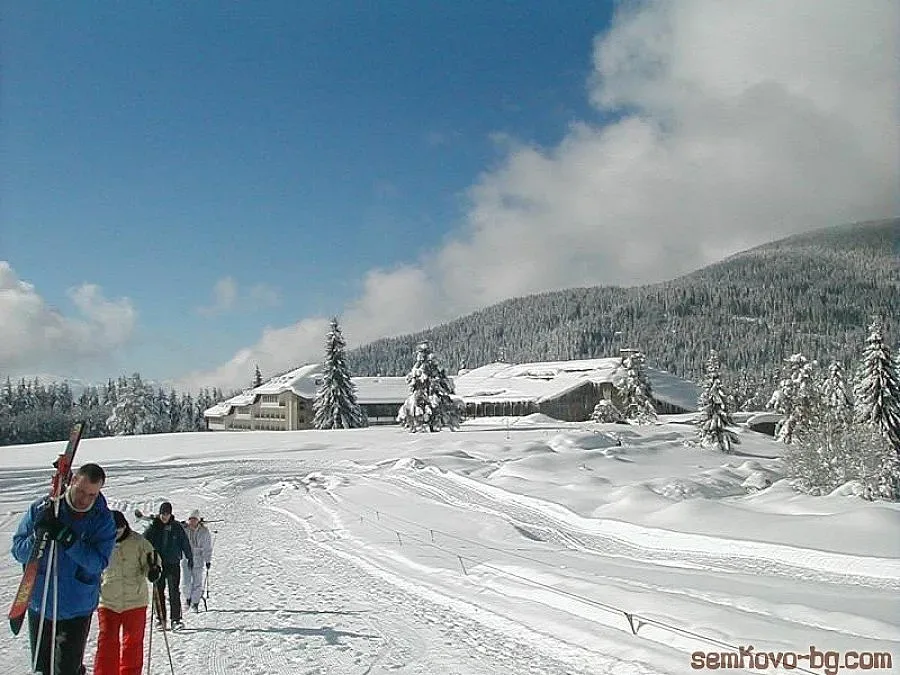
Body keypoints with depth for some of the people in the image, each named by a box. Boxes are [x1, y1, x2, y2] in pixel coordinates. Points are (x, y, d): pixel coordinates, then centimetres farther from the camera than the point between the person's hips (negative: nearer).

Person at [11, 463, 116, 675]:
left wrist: (68, 539, -31)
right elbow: (18, 551, -4)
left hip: (77, 609, -2)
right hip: (40, 604, 2)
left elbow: (98, 562, -19)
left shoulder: (103, 520, -9)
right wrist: (37, 537, -26)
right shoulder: (41, 509, -6)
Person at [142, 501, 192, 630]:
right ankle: (160, 618, 15)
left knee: (174, 592, -7)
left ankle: (176, 619, -6)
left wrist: (190, 558, 14)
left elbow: (185, 543, 9)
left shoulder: (176, 527, 1)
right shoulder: (153, 527, 0)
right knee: (159, 591, 6)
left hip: (173, 563, -1)